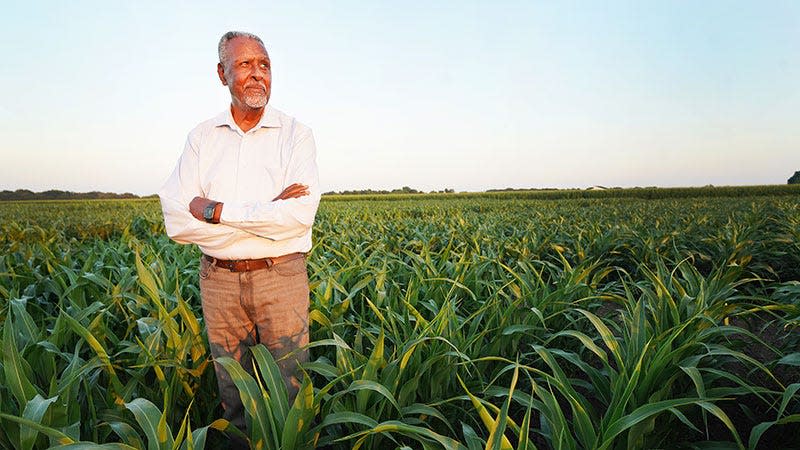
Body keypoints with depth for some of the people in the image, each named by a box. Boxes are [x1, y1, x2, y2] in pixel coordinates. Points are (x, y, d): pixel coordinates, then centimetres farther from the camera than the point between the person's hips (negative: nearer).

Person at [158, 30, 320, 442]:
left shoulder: (295, 134, -2)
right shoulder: (201, 137, 4)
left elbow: (301, 214, -17)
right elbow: (177, 221, -8)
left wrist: (217, 211, -15)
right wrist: (267, 214, -15)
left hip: (280, 276, -2)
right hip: (218, 279, 2)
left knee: (290, 394, 9)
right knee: (232, 395, 17)